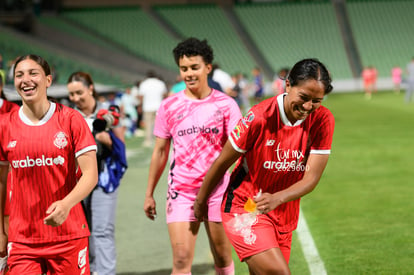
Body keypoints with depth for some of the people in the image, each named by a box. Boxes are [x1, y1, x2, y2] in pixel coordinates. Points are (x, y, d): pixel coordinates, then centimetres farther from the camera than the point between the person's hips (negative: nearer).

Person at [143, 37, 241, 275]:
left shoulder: (225, 104, -1)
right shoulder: (169, 107, 3)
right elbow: (160, 152, 11)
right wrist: (149, 194, 12)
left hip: (218, 191, 0)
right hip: (181, 192, 0)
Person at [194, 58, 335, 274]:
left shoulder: (323, 121, -10)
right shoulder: (259, 117, -21)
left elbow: (312, 177, -13)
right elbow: (221, 163, -8)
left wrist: (276, 199, -31)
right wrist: (200, 201, 4)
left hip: (284, 214, 5)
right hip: (245, 208, -5)